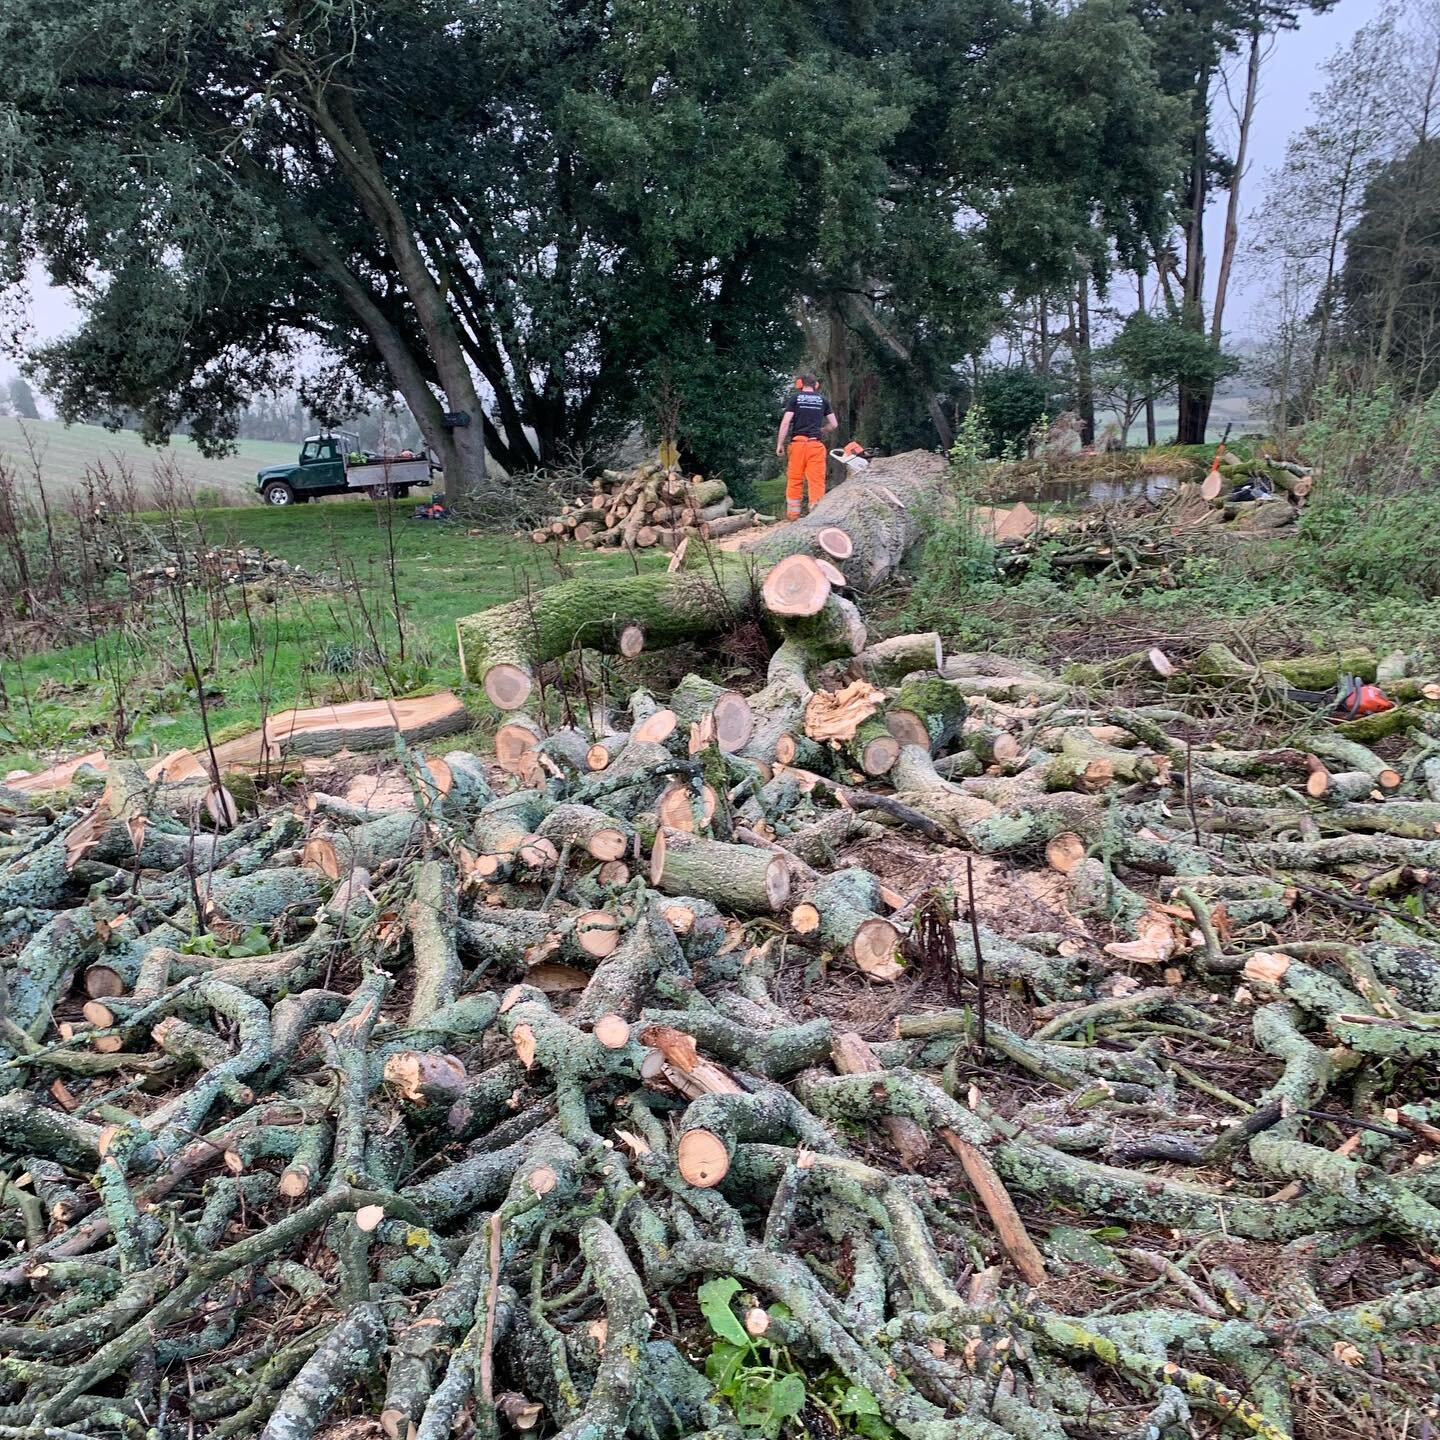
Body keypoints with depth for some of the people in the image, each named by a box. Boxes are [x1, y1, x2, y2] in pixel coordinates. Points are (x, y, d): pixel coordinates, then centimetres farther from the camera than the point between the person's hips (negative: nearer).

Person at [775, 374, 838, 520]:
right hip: (816, 444, 1)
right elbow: (834, 424, 13)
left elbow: (785, 422, -5)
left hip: (798, 443, -1)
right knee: (817, 480, 0)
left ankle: (792, 514, 8)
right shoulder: (822, 400, 11)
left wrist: (780, 444, -1)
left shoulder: (795, 398, 4)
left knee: (794, 480, 7)